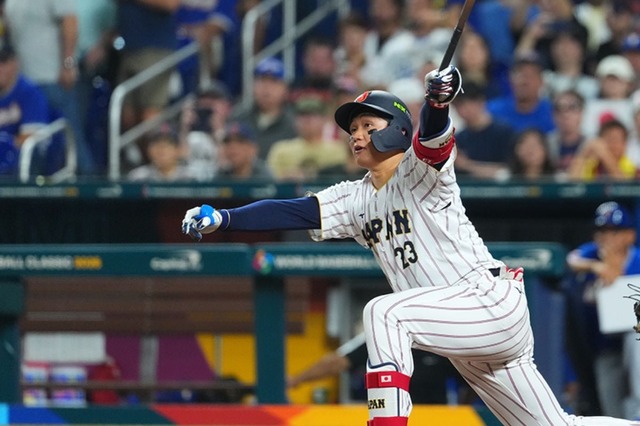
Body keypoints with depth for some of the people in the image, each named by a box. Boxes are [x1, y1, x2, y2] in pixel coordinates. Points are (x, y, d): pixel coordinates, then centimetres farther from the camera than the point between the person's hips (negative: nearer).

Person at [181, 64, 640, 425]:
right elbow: (293, 212, 2)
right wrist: (221, 218, -12)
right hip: (463, 336, 8)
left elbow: (433, 140, -30)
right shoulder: (357, 199, 12)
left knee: (384, 312, -27)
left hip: (494, 303, -8)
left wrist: (438, 103, -52)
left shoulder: (419, 170, -8)